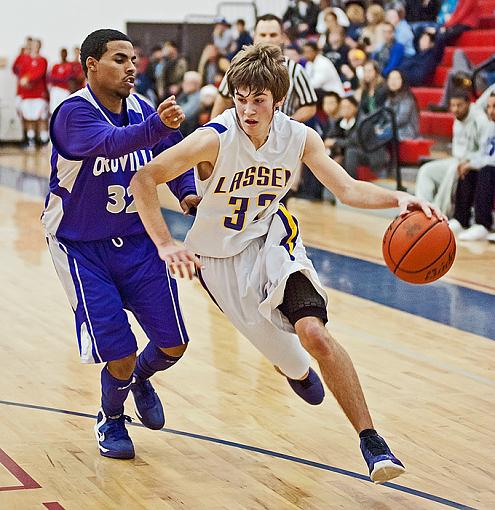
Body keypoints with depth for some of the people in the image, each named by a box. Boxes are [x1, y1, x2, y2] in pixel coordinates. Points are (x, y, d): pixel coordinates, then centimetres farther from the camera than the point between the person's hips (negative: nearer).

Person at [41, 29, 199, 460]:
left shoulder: (141, 110, -2)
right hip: (82, 249, -5)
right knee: (120, 354, -11)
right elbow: (109, 144, -42)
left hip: (138, 242, 5)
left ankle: (140, 380, 38)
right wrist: (156, 126, -59)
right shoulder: (73, 113, -21)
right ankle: (110, 421, 21)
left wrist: (187, 191, -7)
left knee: (173, 345, 3)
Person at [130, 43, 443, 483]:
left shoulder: (299, 137, -13)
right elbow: (143, 180, -25)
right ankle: (298, 373, 47)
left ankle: (371, 440, -14)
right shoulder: (215, 139, -25)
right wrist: (165, 245, -32)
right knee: (284, 355, 4)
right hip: (220, 257, -2)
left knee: (313, 333, -22)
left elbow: (348, 189, -10)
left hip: (272, 239, 2)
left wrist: (397, 199, -29)